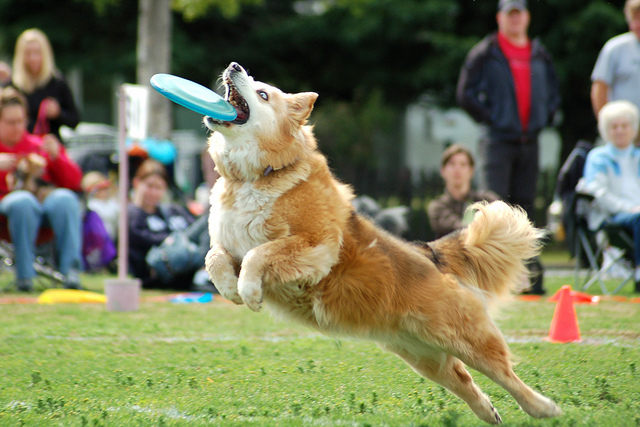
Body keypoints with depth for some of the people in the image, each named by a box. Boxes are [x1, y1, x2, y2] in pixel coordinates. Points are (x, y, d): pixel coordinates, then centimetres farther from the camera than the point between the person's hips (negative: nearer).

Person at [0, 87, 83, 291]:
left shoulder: (39, 145, 26)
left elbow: (74, 182, 18)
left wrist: (56, 157, 1)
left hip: (47, 197, 2)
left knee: (65, 199, -34)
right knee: (22, 202, -39)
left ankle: (71, 269, -41)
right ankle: (24, 273, -36)